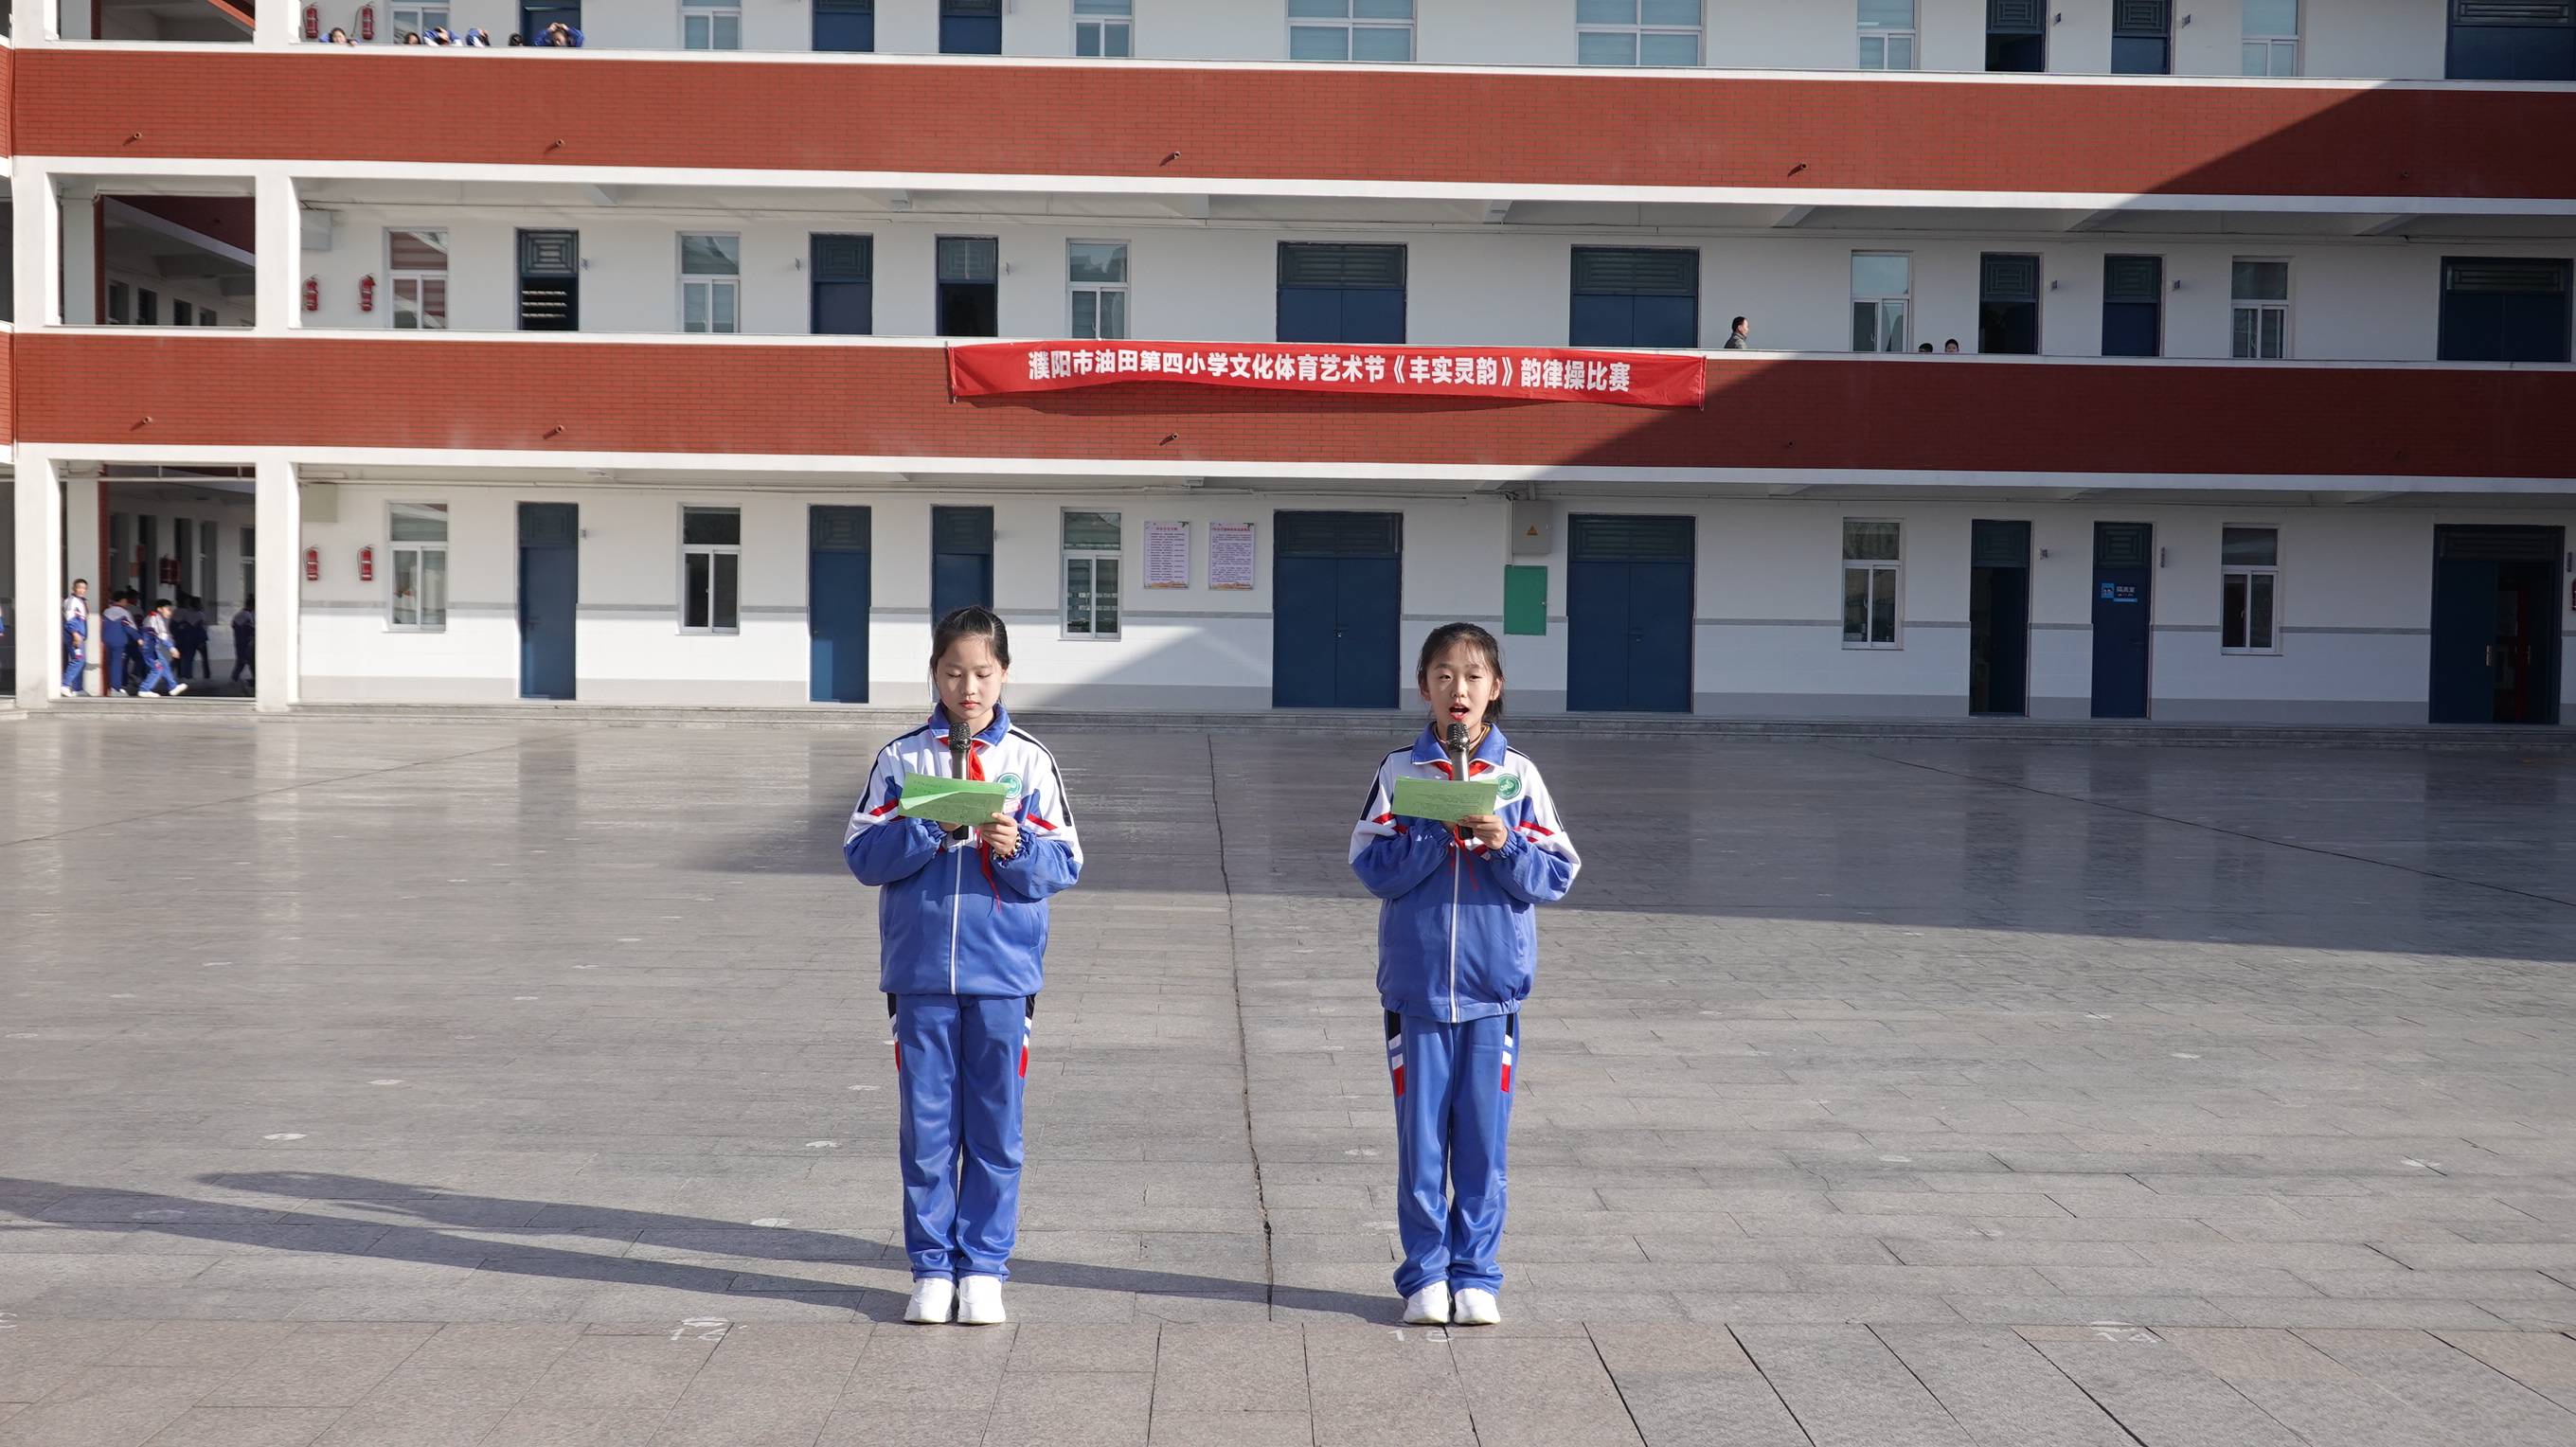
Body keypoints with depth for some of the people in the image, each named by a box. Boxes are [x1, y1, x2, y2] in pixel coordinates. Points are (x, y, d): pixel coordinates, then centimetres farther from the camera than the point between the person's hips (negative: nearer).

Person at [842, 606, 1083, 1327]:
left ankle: (983, 1266, 16)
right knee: (926, 1127, 5)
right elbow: (864, 854, -2)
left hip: (1002, 972, 0)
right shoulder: (902, 758, 5)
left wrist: (1017, 848, -17)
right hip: (920, 970, 0)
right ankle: (932, 1267, 16)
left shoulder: (1029, 759, 4)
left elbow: (1065, 863, 2)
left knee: (994, 1128, 5)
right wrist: (930, 830, -16)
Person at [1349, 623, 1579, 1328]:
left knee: (1483, 1139, 5)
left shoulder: (1518, 774, 4)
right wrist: (1440, 831, -16)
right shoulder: (1399, 772, 3)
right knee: (1420, 1139, 4)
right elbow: (1373, 866, -5)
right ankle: (1425, 1275, 16)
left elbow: (1556, 874, 2)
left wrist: (1506, 846, -15)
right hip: (1415, 985, 0)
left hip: (1493, 987, 0)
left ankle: (1475, 1275, 16)